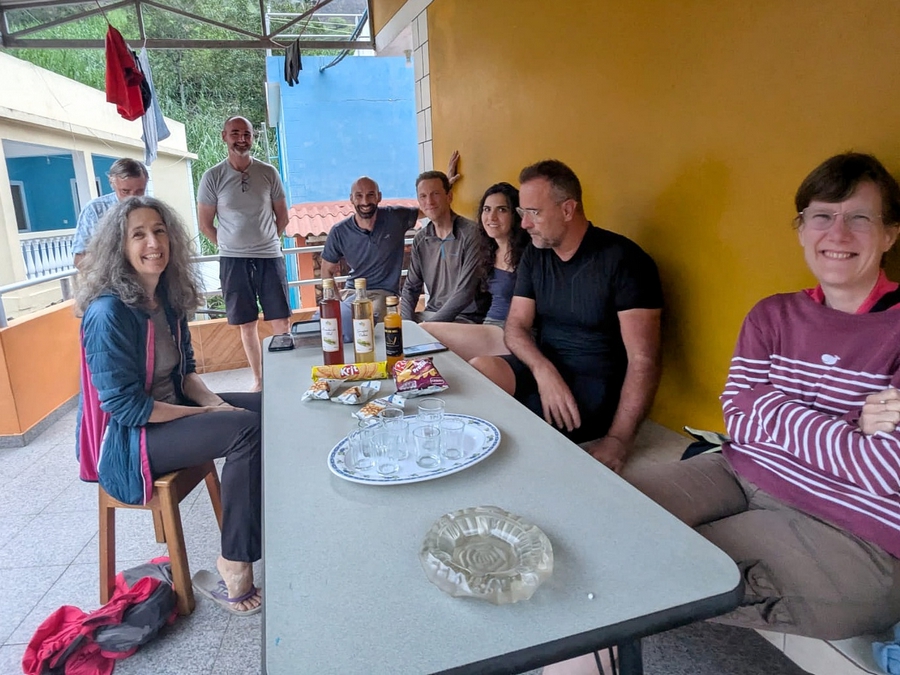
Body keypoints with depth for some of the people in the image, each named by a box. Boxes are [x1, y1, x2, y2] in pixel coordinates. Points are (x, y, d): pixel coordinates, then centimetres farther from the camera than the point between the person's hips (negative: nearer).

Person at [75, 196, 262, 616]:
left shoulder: (167, 297, 3)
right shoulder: (108, 313, -22)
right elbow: (126, 406, -23)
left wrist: (213, 401, -8)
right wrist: (205, 414, -19)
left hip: (172, 411, 9)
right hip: (125, 440, -8)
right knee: (246, 429, -27)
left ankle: (266, 527, 7)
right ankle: (235, 563, -15)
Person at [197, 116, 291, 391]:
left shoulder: (268, 173, 3)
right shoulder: (213, 177, 0)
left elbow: (282, 216, 11)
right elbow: (205, 224, 6)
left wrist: (266, 242, 9)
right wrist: (230, 246, 5)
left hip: (270, 257, 1)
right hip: (233, 261, 0)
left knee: (281, 322, -1)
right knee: (247, 325, 6)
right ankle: (258, 379, 18)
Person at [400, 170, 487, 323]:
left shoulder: (471, 234, -12)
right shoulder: (420, 239, 7)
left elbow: (465, 293, -17)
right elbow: (410, 288, 11)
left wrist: (429, 325, -18)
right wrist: (406, 324, -5)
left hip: (466, 317, -6)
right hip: (431, 313, 6)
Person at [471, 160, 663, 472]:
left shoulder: (622, 259, -12)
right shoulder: (535, 254, 7)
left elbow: (643, 359, -16)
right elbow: (515, 326, 3)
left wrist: (618, 439, -25)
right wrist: (543, 369, -19)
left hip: (599, 387, -5)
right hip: (542, 368, 6)